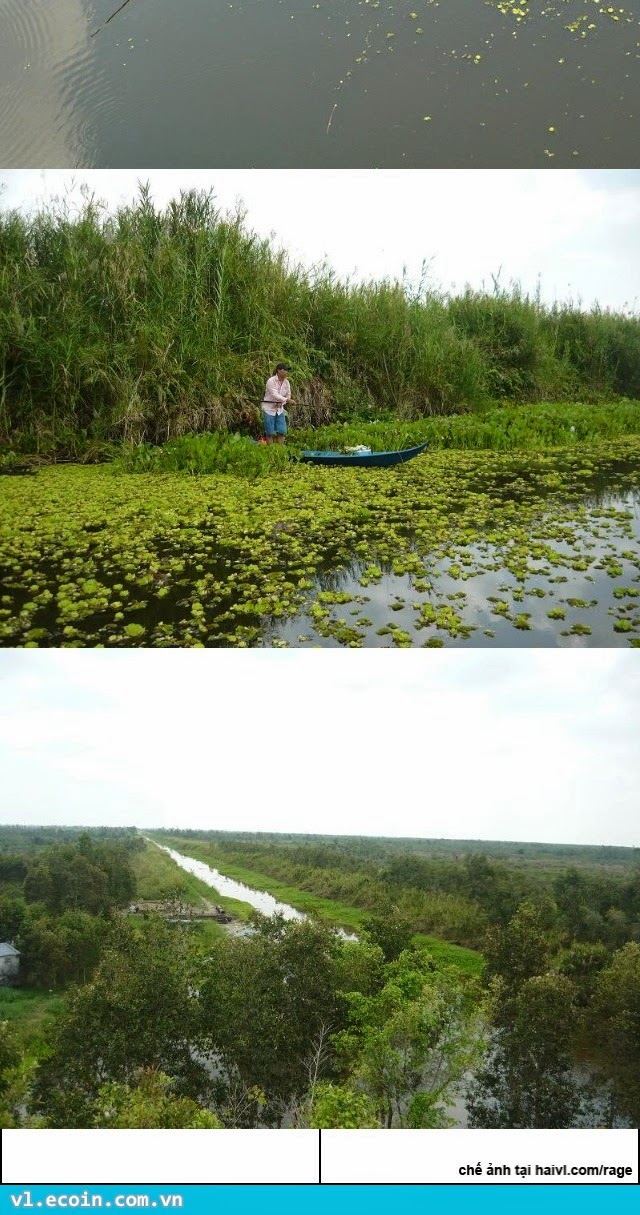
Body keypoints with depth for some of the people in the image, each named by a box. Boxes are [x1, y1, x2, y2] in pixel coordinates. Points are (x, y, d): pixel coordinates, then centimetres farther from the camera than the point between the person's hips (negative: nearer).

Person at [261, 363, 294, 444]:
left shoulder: (286, 382, 2)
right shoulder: (271, 381, -17)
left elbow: (288, 395, 8)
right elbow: (274, 395, -28)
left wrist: (282, 402, -12)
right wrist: (287, 400, -37)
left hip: (280, 409, 6)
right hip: (269, 409, -6)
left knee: (281, 431, 2)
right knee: (270, 432, -3)